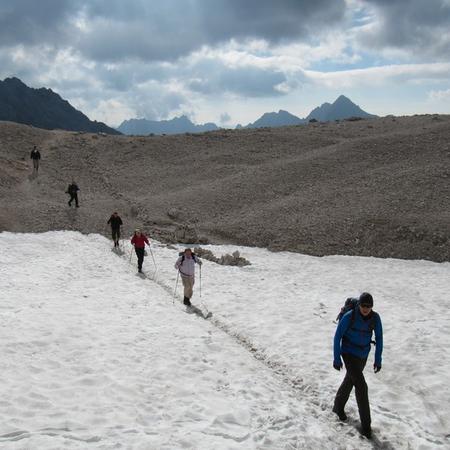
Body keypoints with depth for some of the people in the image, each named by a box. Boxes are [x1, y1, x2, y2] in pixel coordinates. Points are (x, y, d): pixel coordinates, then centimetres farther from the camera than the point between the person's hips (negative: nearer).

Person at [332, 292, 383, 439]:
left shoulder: (375, 318, -14)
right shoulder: (349, 316, -27)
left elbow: (379, 338, -1)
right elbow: (337, 336, -16)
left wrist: (378, 359, 0)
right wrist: (337, 358, -12)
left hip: (363, 355, 5)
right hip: (349, 354, -5)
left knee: (350, 381, 24)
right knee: (361, 386, -13)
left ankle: (338, 407, 50)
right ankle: (366, 425, 0)